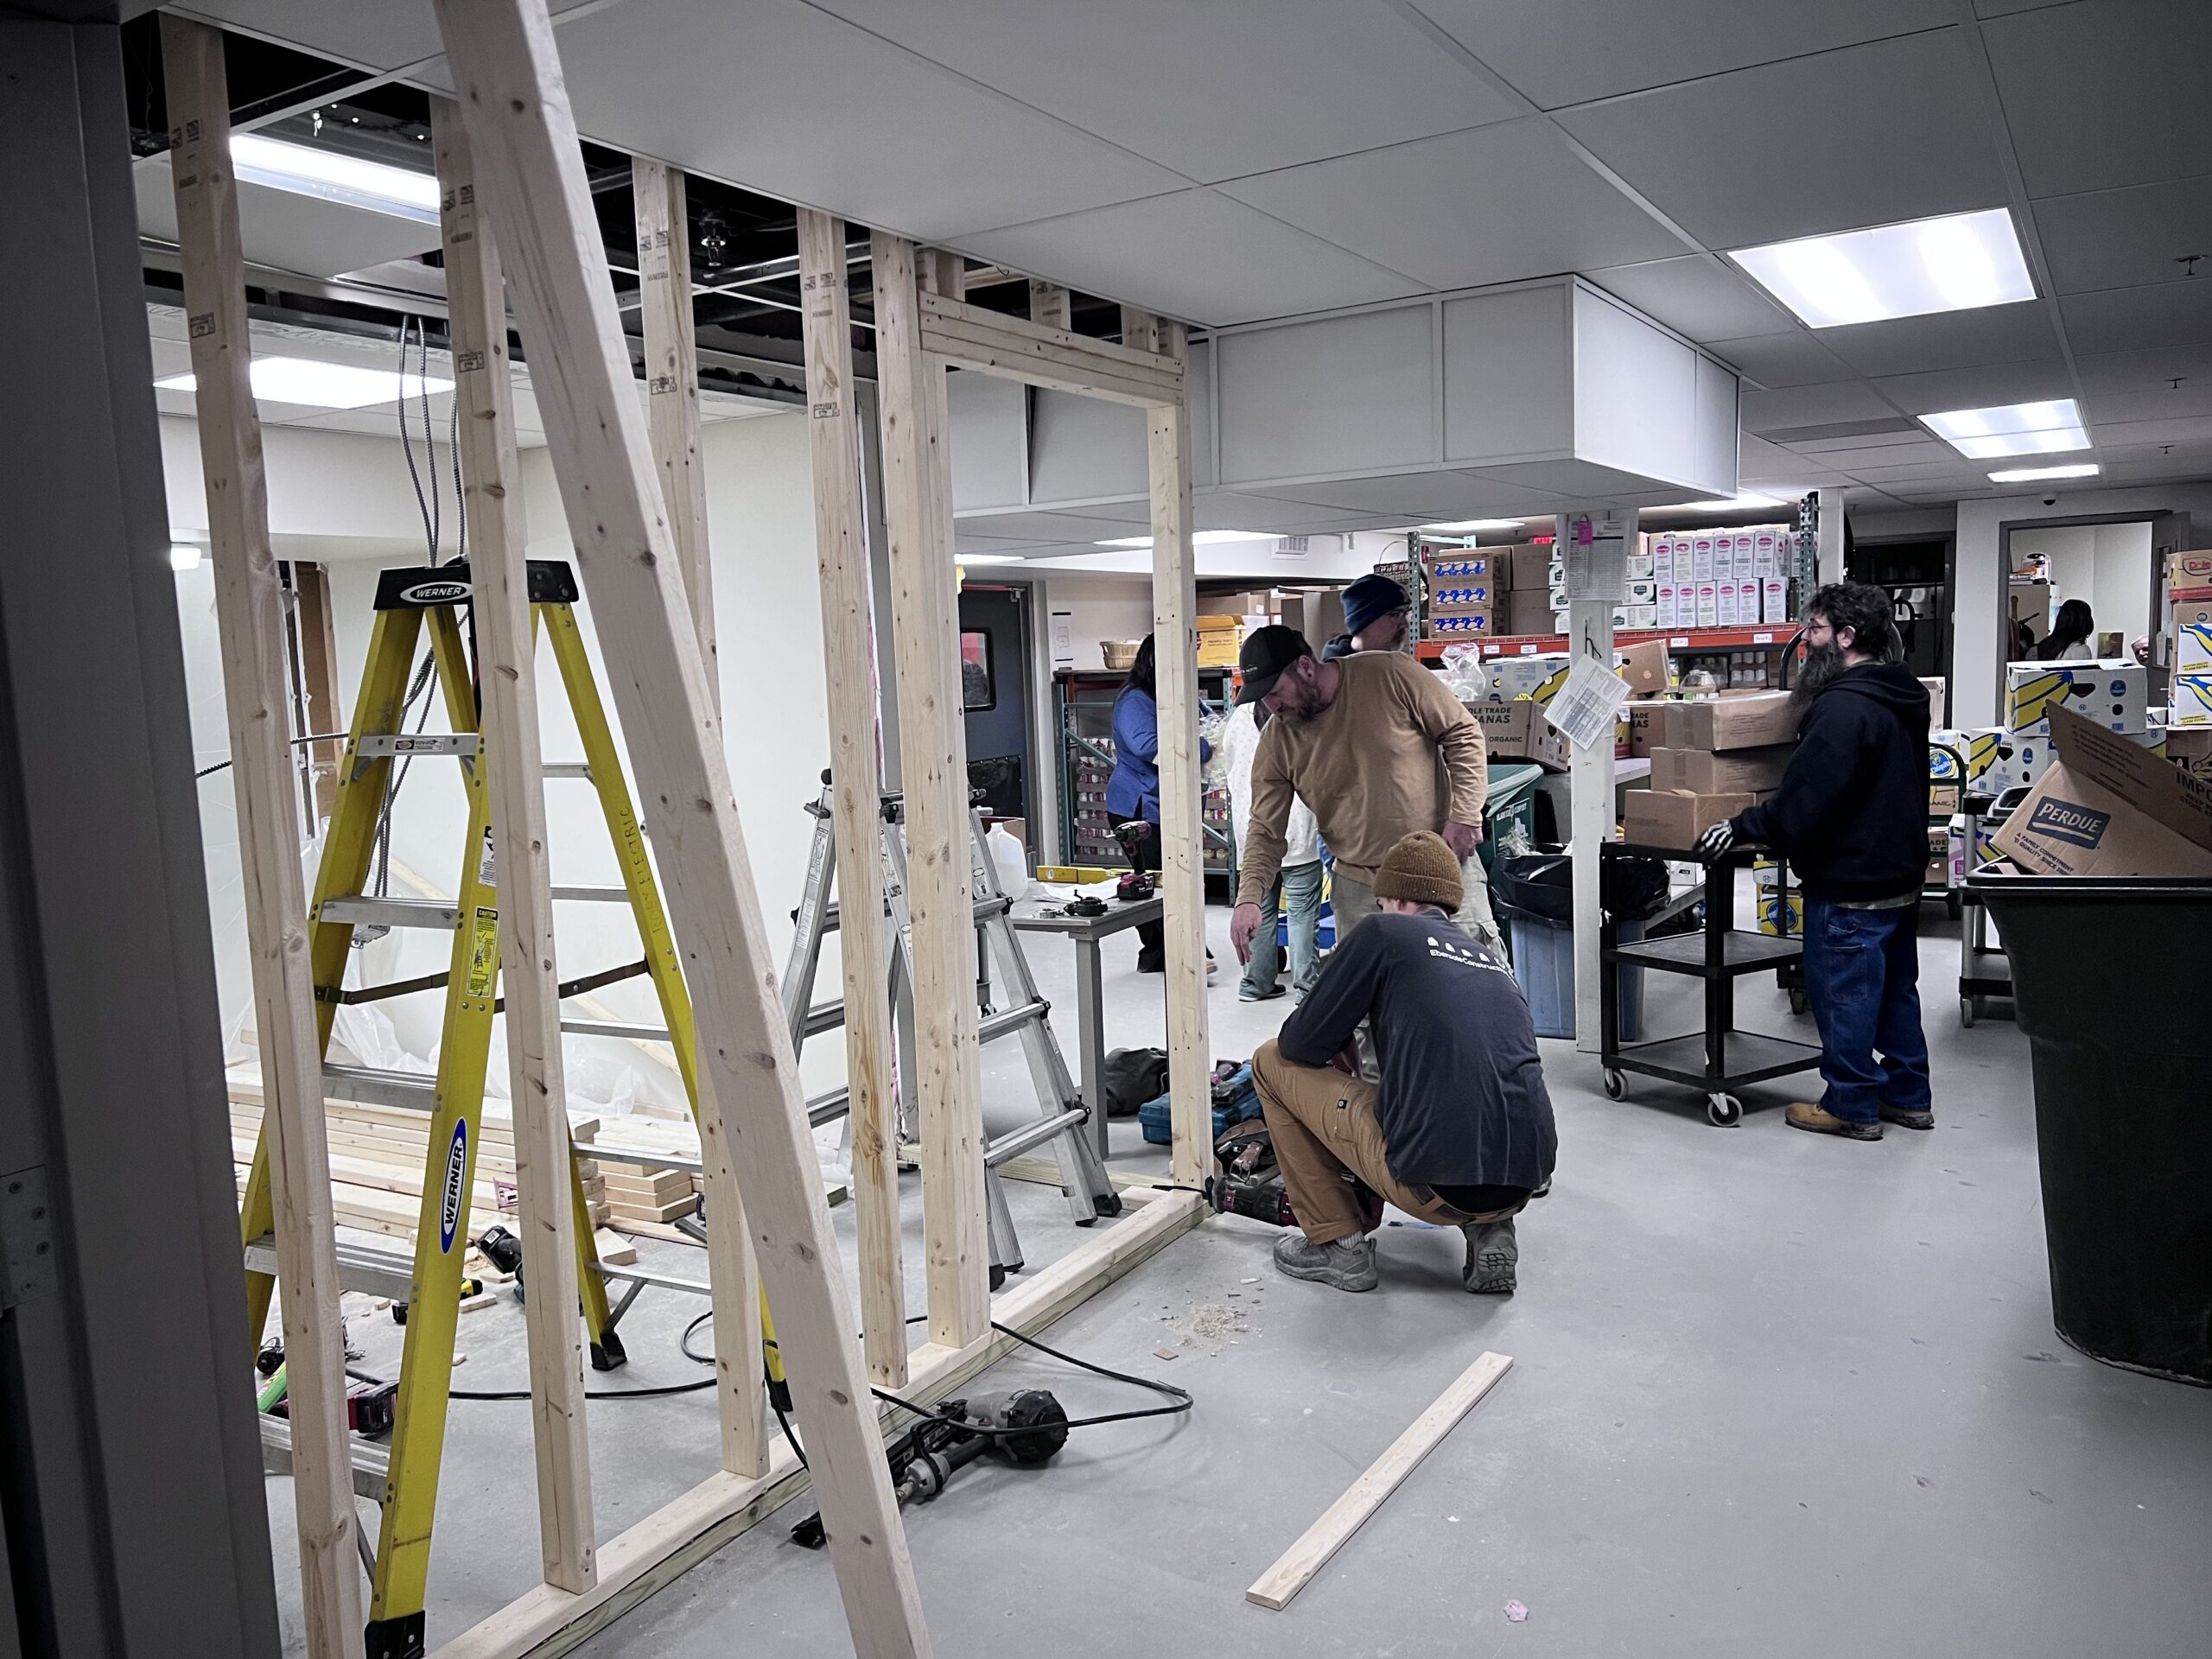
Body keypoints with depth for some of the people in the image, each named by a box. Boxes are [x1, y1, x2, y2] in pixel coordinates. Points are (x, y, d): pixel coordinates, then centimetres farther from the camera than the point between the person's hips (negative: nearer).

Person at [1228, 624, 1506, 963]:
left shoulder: (1390, 674, -13)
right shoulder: (1276, 741, -5)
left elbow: (1462, 733, -5)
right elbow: (1266, 831, -1)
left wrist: (1464, 814, -13)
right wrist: (1248, 899, -16)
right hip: (1358, 888, 2)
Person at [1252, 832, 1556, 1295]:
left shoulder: (1384, 932, 3)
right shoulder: (1494, 959, 21)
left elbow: (1300, 1043, 4)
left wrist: (1335, 1053, 28)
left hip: (1433, 1183, -6)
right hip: (1525, 1182, 6)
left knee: (1272, 1063, 12)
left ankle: (1337, 1243, 15)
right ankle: (1490, 1233, 16)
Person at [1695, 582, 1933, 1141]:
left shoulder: (1842, 707, -23)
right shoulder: (1904, 699, 10)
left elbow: (1801, 804, -27)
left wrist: (1741, 827, -16)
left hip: (1849, 886, -10)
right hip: (1902, 876, 10)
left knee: (1842, 992, 2)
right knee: (1896, 988, 19)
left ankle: (1852, 1106, 12)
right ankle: (1908, 1095, 29)